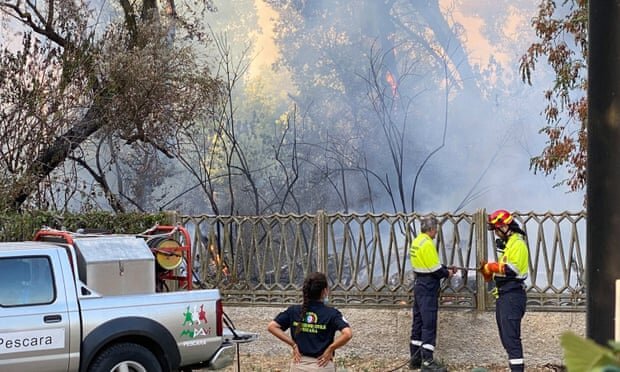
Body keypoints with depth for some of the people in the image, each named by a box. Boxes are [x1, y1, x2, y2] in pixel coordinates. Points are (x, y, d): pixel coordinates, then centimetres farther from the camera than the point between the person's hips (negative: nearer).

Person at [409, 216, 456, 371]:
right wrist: (447, 273, -4)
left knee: (418, 322, 13)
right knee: (429, 324, -8)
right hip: (428, 288, -10)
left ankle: (415, 359, 18)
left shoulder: (417, 241, 11)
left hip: (420, 285, 10)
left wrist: (446, 268, 12)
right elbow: (434, 269, -20)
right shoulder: (427, 244, -18)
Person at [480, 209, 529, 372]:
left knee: (511, 336, -14)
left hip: (512, 295, -11)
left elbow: (511, 269, -22)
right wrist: (488, 270, 6)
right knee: (506, 336, 12)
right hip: (504, 295, 11)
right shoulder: (507, 244, 21)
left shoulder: (517, 244, -10)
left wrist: (492, 266, -13)